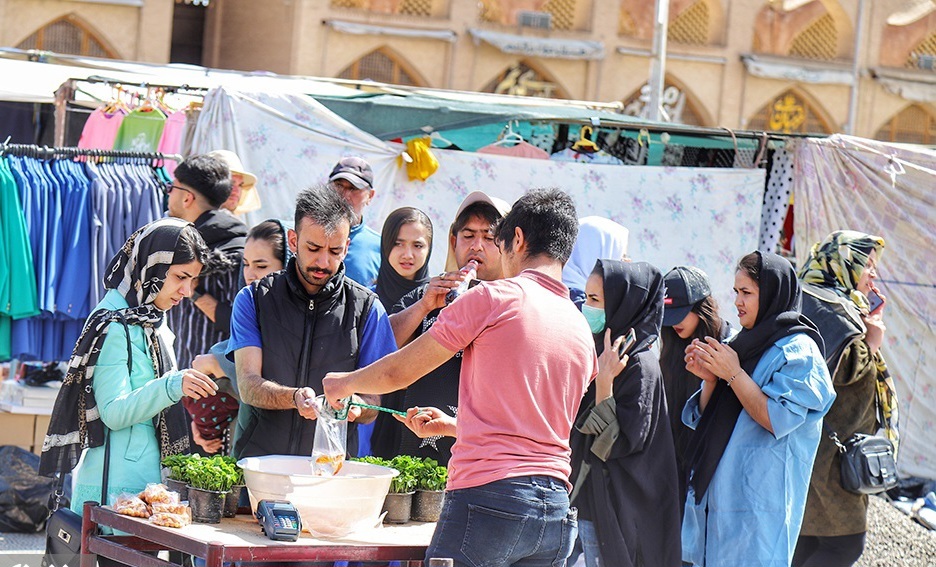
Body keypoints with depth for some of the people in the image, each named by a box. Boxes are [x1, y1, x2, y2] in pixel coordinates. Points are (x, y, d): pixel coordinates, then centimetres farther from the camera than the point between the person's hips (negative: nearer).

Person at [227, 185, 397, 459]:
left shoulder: (367, 308, 8)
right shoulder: (253, 299, 8)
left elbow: (372, 406, 7)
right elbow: (248, 386, -3)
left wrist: (355, 406, -16)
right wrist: (295, 397, -23)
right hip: (260, 463, -1)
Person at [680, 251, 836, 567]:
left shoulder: (799, 351, -8)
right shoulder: (742, 344, 15)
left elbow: (778, 420, -18)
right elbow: (703, 419, 14)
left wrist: (733, 374, -16)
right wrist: (710, 379, -5)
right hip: (713, 492, 8)